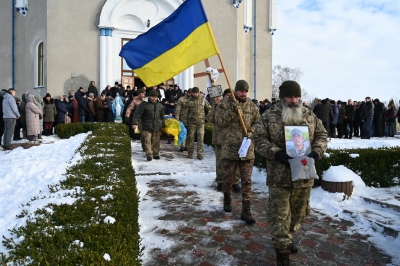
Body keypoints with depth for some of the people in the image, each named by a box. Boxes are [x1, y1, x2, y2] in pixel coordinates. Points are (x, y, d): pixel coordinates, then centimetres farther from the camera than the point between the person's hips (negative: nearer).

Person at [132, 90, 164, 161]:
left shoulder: (160, 106, 12)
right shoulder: (144, 104, -4)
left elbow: (162, 116, 21)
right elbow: (137, 114, -7)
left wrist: (162, 125, 21)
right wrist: (135, 123, -16)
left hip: (157, 127, 4)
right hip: (147, 128, -4)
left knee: (156, 142, 9)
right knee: (147, 141, -7)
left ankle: (156, 154, 21)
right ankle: (149, 155, -3)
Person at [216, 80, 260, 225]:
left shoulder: (252, 106, 7)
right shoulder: (225, 105, 0)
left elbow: (257, 123, 9)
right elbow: (219, 122, -8)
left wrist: (250, 133, -9)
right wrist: (232, 111, -17)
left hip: (247, 150, 1)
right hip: (229, 149, -1)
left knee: (247, 181, 3)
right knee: (228, 178, 14)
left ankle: (246, 210, 11)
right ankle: (227, 200, 41)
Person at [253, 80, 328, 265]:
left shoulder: (310, 116, 6)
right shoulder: (269, 117, -5)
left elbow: (322, 135, 12)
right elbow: (259, 139, -6)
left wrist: (317, 150, -8)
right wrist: (276, 153, -20)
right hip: (279, 176, -4)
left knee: (298, 212, 19)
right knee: (279, 214, 3)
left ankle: (287, 237, 44)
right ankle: (282, 248, 21)